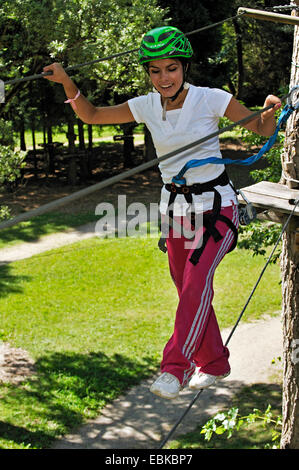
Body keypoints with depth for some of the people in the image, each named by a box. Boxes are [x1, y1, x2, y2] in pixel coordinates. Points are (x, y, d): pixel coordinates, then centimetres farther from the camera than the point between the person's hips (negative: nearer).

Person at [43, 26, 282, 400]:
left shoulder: (210, 99, -11)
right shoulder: (147, 106, 0)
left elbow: (262, 130, -4)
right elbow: (91, 116, 6)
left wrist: (271, 111, -27)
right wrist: (67, 83, -10)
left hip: (214, 205, -5)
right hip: (175, 207, 5)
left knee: (196, 283, -22)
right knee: (188, 289, 10)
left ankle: (175, 368, -24)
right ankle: (214, 363, 28)